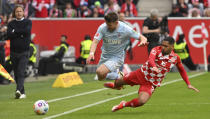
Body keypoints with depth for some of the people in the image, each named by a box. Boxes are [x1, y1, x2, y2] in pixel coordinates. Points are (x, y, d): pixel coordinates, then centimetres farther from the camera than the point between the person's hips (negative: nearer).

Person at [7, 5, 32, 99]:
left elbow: (27, 31, -17)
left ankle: (18, 90, -32)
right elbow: (9, 35, -7)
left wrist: (15, 31, -8)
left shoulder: (28, 22, 3)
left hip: (24, 52, -3)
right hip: (14, 52, 3)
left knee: (21, 72, -18)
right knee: (16, 74, 7)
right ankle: (22, 93, 17)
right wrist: (20, 34, -12)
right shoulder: (11, 23, 8)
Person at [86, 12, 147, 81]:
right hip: (104, 56, 5)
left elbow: (141, 37, -10)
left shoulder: (125, 29, -19)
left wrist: (143, 41, -35)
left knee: (100, 71, -27)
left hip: (117, 58, -5)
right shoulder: (102, 28, -16)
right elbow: (95, 41, -23)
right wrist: (91, 53, -42)